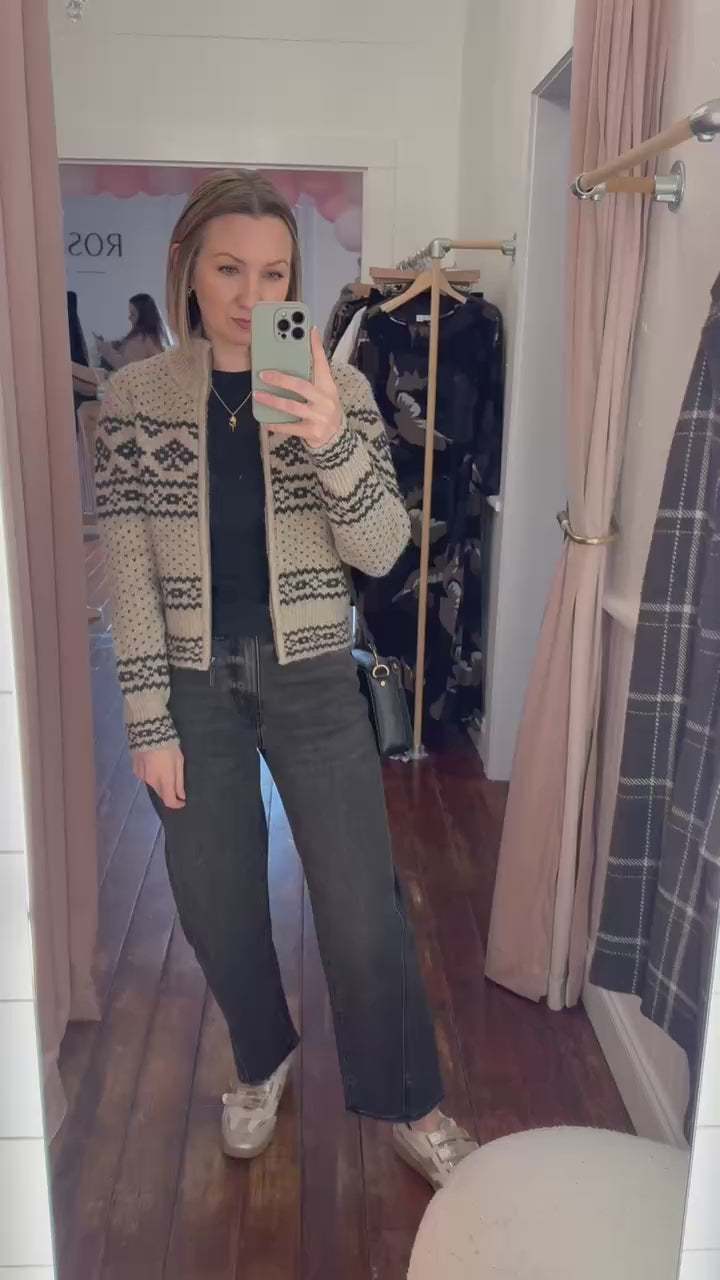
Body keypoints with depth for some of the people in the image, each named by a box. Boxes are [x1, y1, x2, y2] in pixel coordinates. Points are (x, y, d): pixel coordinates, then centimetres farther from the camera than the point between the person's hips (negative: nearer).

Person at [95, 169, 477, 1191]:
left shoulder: (335, 388, -3)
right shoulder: (133, 397, -3)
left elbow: (380, 551, -9)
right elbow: (129, 572, -3)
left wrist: (332, 443, -27)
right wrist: (150, 722, -6)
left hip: (312, 682, -1)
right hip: (194, 686, 1)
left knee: (362, 907, 5)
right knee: (216, 905, 15)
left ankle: (410, 1103, 30)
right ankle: (261, 1061, 44)